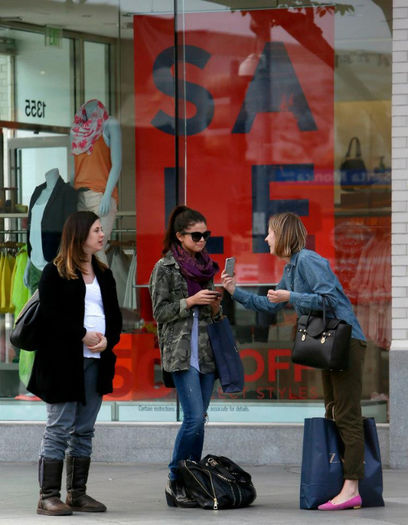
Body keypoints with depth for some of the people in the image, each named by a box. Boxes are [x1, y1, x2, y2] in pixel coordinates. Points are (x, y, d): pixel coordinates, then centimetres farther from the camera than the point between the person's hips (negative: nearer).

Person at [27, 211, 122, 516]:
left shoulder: (104, 274, 17)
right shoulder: (55, 272, -3)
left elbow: (114, 316, 15)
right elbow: (50, 314, -11)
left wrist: (108, 341, -5)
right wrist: (83, 335, -17)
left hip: (96, 361, 6)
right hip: (64, 361, -6)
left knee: (85, 431, 8)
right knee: (59, 429, -6)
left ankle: (77, 494, 14)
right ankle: (49, 497, -4)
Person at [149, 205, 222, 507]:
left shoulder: (206, 267, 16)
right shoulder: (165, 268, -1)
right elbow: (160, 311, -5)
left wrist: (215, 306, -1)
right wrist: (191, 301, -14)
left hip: (207, 352, 6)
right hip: (181, 353, -6)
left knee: (198, 420, 4)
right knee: (195, 419, -15)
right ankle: (175, 481, -3)